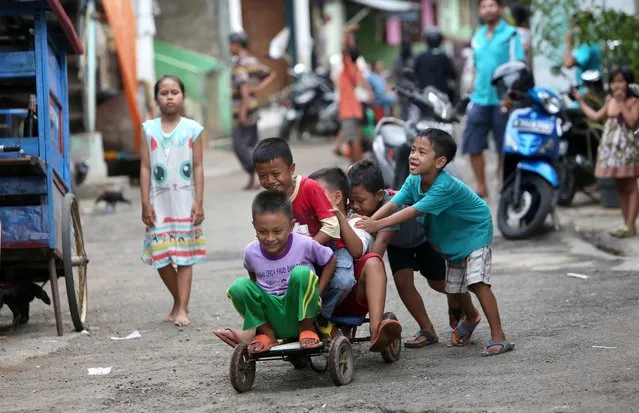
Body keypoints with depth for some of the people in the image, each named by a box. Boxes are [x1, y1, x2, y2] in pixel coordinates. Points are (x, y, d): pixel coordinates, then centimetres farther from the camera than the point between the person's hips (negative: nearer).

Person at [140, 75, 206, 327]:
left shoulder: (192, 129, 1)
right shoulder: (149, 129, 4)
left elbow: (197, 167, 1)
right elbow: (145, 168, 3)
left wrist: (199, 202, -5)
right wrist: (145, 202, -3)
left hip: (184, 199, -1)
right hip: (159, 200, 1)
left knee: (184, 256, -2)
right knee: (160, 256, 2)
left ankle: (182, 309, -1)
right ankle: (178, 301, 22)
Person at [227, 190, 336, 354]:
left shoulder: (304, 245, -13)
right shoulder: (251, 251, -6)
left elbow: (330, 260, 4)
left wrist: (316, 294, -3)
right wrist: (257, 298, 2)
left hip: (300, 311, -2)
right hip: (271, 314, 2)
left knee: (302, 273, -30)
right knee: (238, 287, -22)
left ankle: (306, 328, -8)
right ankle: (266, 332, -1)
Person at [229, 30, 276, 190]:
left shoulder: (239, 63, -15)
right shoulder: (253, 61, 12)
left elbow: (244, 86, -27)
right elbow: (271, 75, 19)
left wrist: (243, 110, -29)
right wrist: (259, 87, 7)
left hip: (243, 110, -9)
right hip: (253, 109, 9)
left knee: (239, 145, -7)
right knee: (252, 144, 13)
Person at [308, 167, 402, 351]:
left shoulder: (355, 223, 9)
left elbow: (357, 251, -14)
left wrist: (340, 218, -22)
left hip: (352, 297, -2)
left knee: (372, 261, -28)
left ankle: (376, 330, -46)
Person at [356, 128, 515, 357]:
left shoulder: (445, 186, -37)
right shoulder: (414, 180, -13)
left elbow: (414, 212, -39)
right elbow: (393, 204, -21)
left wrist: (378, 224, -42)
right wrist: (368, 222, -37)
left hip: (474, 232, -8)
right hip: (451, 239, 8)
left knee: (477, 282, -20)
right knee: (454, 285, 17)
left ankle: (498, 337, -19)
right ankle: (470, 317, 48)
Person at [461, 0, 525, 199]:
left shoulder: (510, 34, -4)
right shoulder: (477, 37, 15)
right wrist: (472, 93, 16)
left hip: (502, 101, -5)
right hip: (479, 100, 5)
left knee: (504, 149, 1)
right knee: (472, 145, 1)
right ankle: (480, 187, 10)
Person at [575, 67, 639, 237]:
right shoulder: (610, 101, 14)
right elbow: (596, 116, 21)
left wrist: (621, 103, -19)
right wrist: (580, 101, 24)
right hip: (612, 147, 7)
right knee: (620, 187, 10)